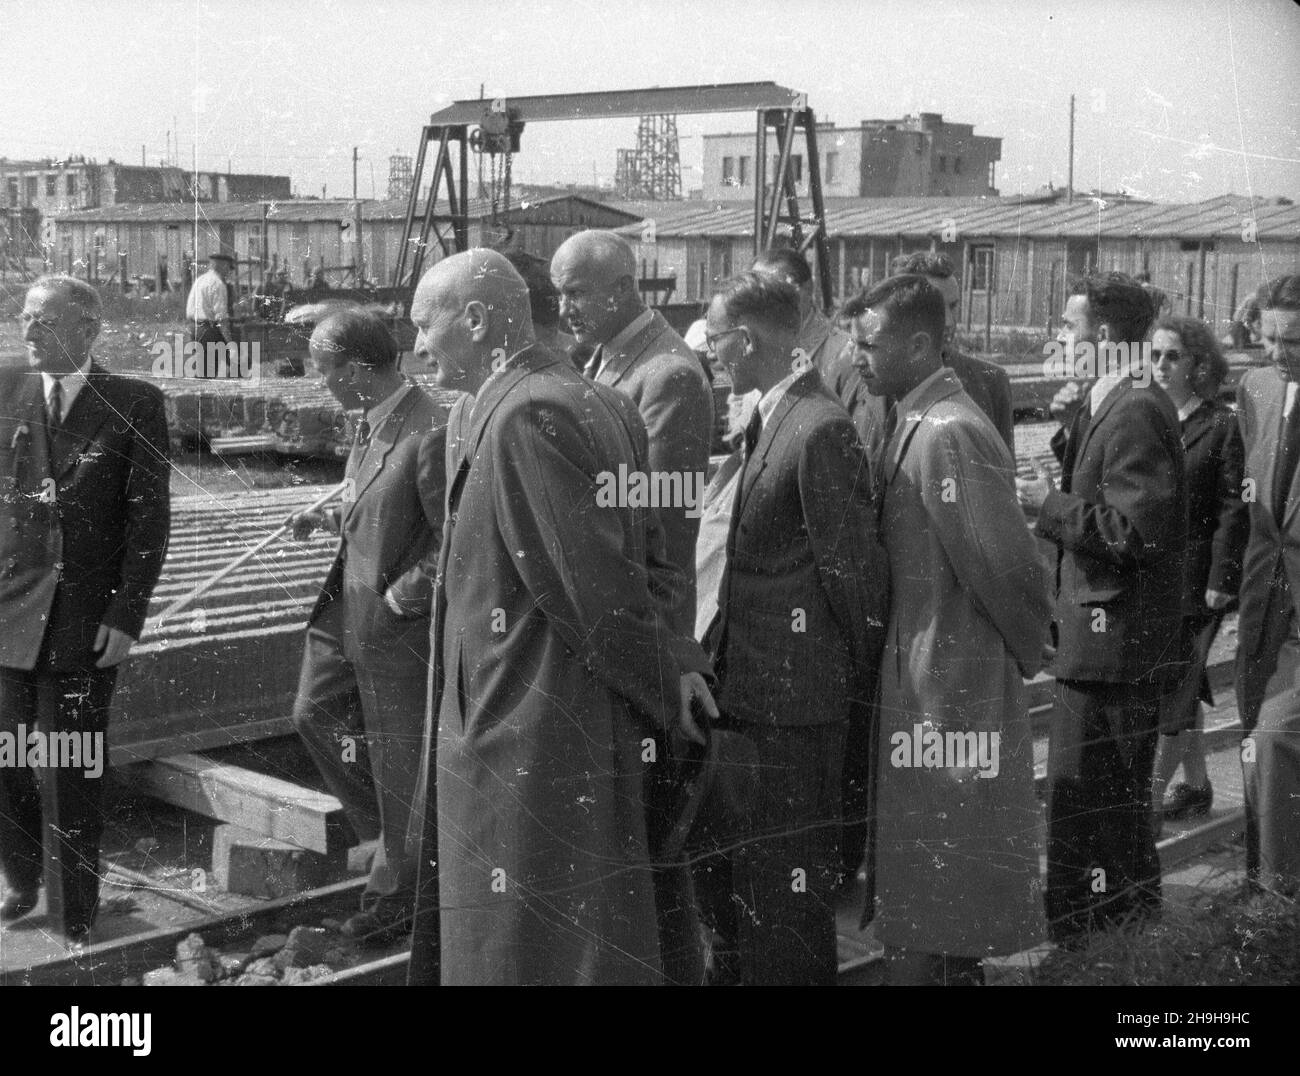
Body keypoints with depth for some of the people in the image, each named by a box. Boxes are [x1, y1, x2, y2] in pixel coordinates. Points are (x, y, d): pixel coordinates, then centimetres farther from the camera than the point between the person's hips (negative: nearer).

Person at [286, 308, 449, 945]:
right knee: (313, 715, 19)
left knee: (399, 763, 6)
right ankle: (389, 832, 37)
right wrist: (328, 519, 5)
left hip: (396, 625, -9)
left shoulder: (431, 432, -24)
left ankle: (392, 898, 25)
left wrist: (399, 597, -18)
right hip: (346, 608, 9)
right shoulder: (370, 423, 5)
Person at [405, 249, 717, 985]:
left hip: (525, 740, -9)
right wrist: (678, 657, 1)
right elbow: (652, 556, 12)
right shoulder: (598, 403, 10)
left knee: (533, 951, 2)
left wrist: (663, 682, -7)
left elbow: (593, 586, -19)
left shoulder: (524, 416, -19)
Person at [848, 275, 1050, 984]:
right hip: (925, 685, 9)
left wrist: (1028, 651, -6)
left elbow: (1004, 562, -21)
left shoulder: (947, 432, -20)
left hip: (947, 694, -9)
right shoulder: (917, 422, 9)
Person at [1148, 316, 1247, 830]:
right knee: (1182, 687, 16)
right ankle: (1195, 785, 29)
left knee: (1173, 691, -4)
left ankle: (1149, 800, 1)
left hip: (1192, 578, -5)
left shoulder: (1220, 426, -7)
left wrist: (1220, 580, -11)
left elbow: (1233, 509, -8)